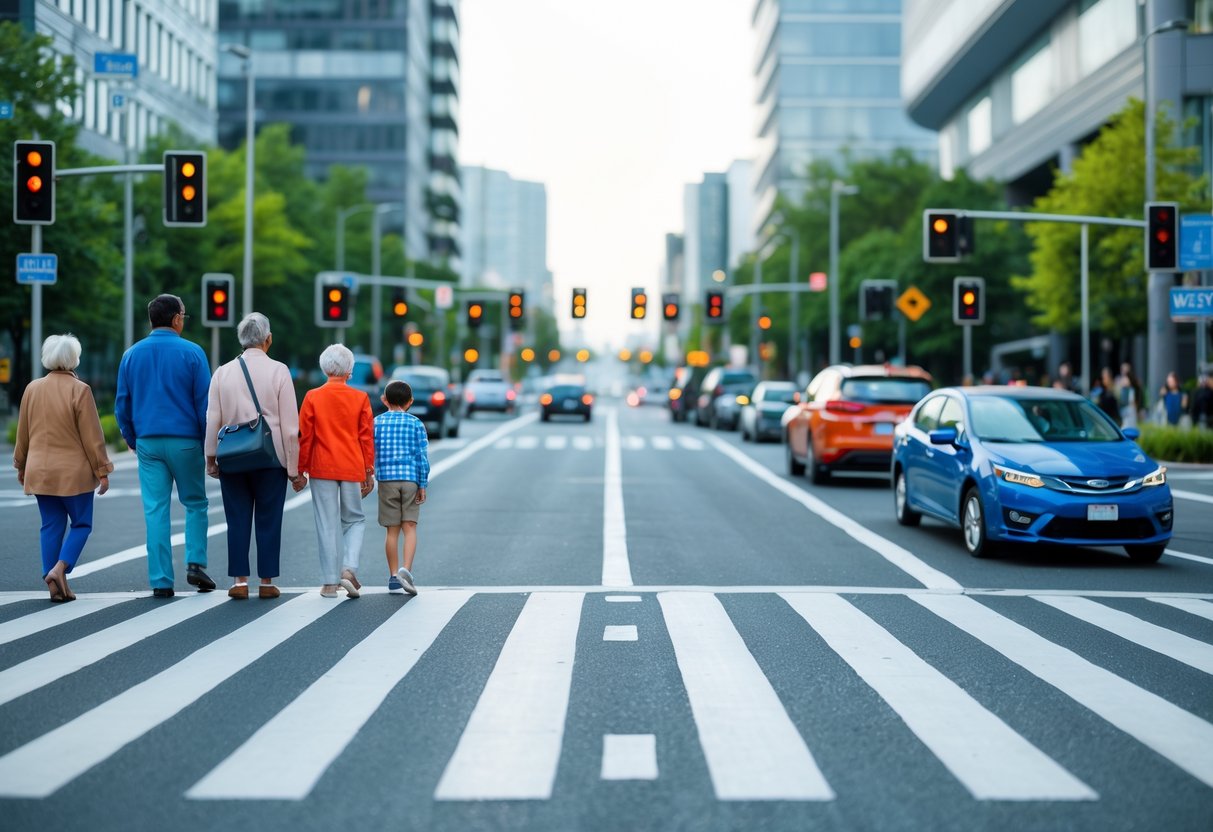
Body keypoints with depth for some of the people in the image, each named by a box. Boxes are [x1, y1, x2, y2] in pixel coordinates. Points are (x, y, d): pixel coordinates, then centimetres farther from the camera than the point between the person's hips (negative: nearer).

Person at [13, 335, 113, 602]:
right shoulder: (79, 390, -12)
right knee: (81, 524, 8)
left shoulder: (32, 389, 3)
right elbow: (92, 436, -11)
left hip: (40, 471, 5)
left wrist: (21, 466, 23)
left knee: (51, 526, 9)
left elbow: (23, 433, 11)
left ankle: (56, 586, 6)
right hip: (74, 472, -5)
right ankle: (59, 569, -10)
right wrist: (102, 471, -4)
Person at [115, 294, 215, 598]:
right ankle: (196, 563, -2)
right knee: (195, 504, 13)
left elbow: (122, 404, 9)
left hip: (148, 443, 3)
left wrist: (132, 440, 19)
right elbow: (204, 402, -5)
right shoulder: (192, 353, -5)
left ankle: (161, 581, 2)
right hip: (185, 441, -3)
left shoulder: (131, 355, 6)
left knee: (155, 511, 3)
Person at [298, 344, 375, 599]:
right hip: (352, 469, 0)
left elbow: (304, 437, -1)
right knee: (354, 520, 14)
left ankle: (331, 582, 4)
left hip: (322, 469, 0)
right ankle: (349, 569, -5)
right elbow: (367, 437, 1)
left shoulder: (313, 397, -3)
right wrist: (369, 472, 8)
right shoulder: (360, 398, -1)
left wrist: (299, 470, 6)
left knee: (328, 524, 3)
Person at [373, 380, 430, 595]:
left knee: (392, 530, 7)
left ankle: (393, 576, 11)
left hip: (386, 480, 1)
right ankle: (406, 569, -19)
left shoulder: (377, 422, 4)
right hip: (410, 480, -1)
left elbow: (370, 453, 4)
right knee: (410, 527, -1)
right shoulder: (416, 424, 2)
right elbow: (422, 455, -1)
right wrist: (422, 485, 2)